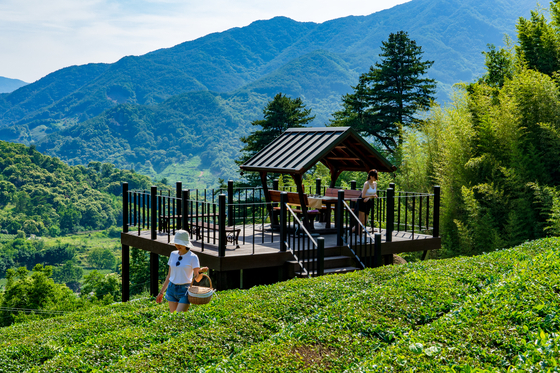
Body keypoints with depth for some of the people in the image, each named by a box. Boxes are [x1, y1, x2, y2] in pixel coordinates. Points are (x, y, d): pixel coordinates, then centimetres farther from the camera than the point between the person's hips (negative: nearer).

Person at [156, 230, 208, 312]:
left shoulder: (193, 257, -9)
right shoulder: (173, 254, 6)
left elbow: (197, 279, -14)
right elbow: (169, 275, 14)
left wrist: (201, 271, -35)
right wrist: (161, 292, 14)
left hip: (185, 290, -5)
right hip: (172, 289, 5)